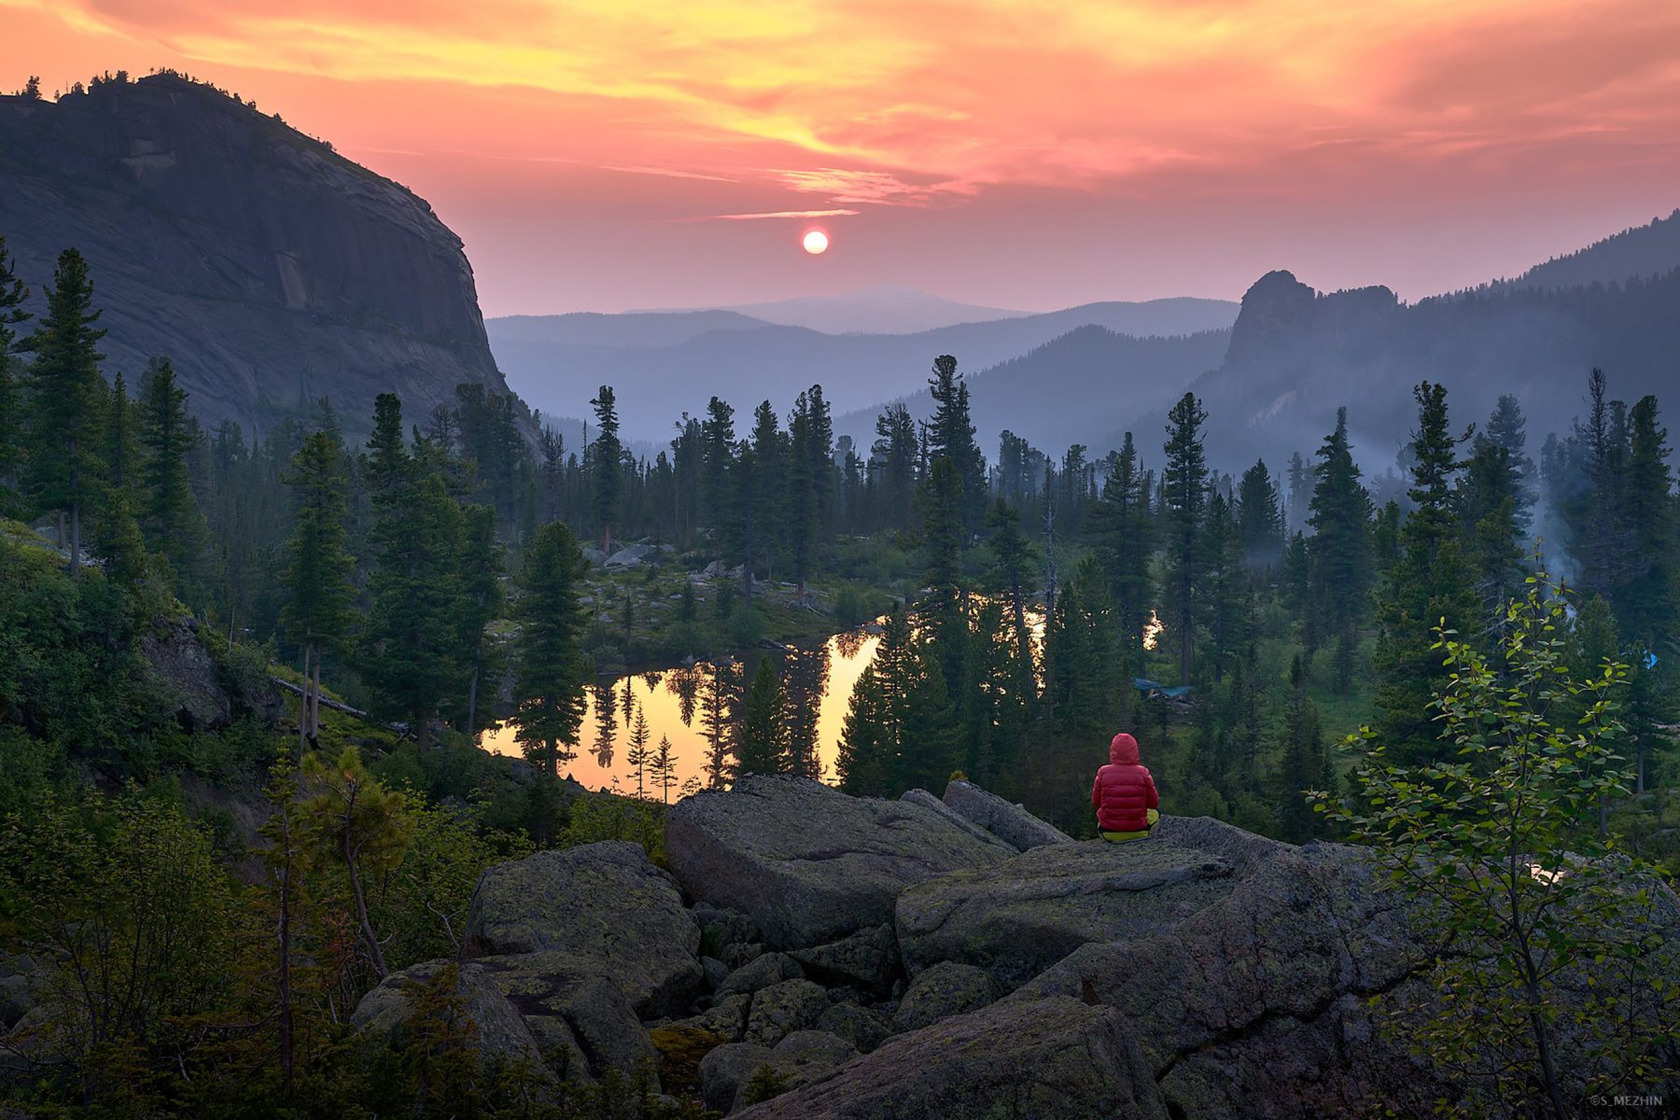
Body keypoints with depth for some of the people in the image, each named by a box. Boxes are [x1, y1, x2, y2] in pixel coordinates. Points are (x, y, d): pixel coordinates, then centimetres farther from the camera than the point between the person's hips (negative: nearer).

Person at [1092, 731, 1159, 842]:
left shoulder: (1103, 773, -11)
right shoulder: (1143, 773, -12)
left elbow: (1095, 802, 1)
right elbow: (1154, 803, -2)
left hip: (1108, 833, 0)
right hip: (1138, 832, 0)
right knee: (1155, 812, 32)